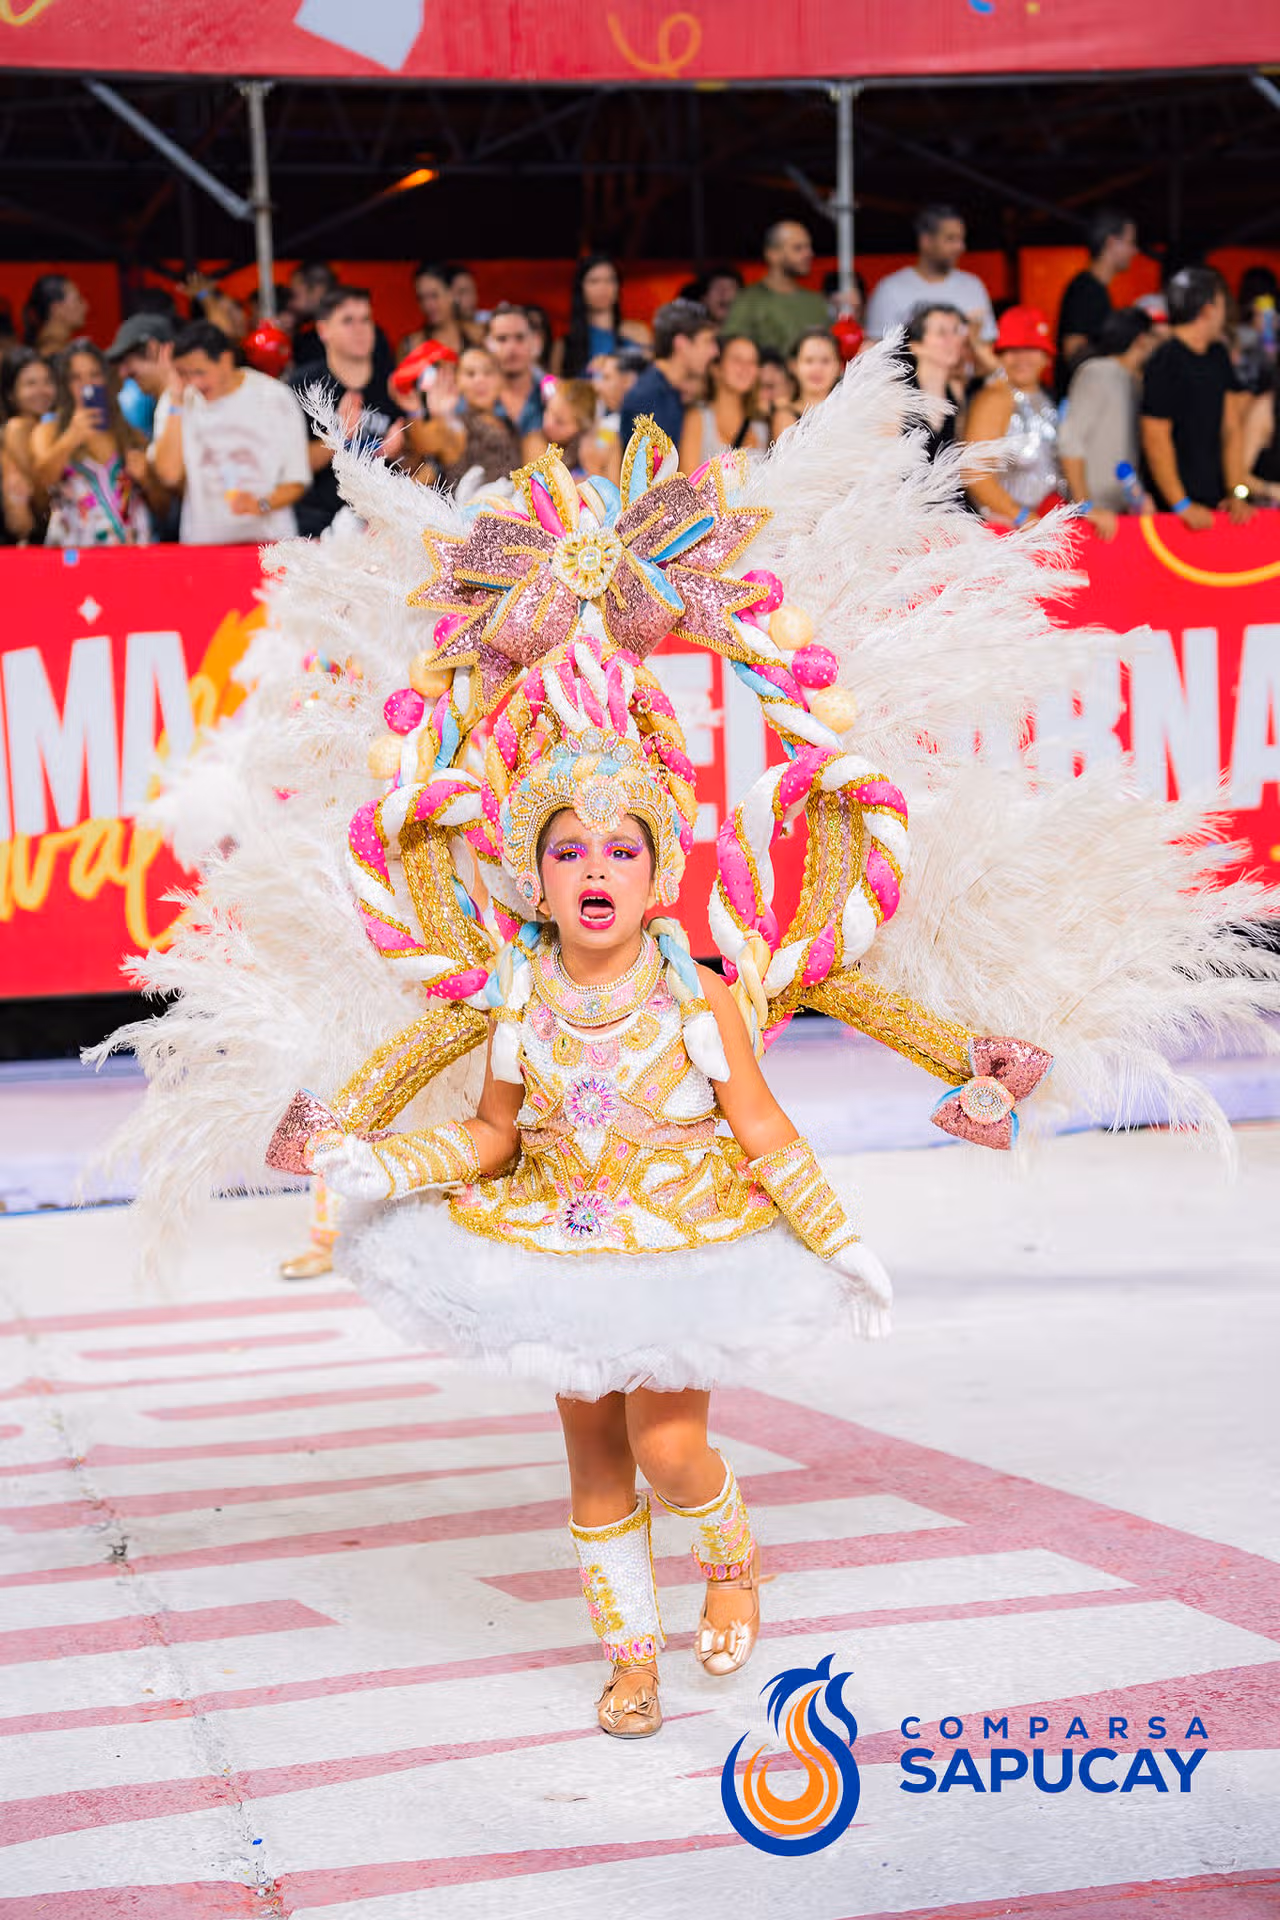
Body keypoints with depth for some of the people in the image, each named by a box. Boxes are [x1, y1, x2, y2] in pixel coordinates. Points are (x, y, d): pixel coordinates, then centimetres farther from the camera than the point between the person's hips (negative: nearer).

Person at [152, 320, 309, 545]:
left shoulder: (276, 398, 2)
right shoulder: (176, 402, 7)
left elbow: (297, 483, 4)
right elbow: (169, 474, -8)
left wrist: (260, 505, -15)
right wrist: (176, 403, -7)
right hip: (201, 541, 1)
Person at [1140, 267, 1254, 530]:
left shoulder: (1218, 356, 13)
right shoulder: (1165, 363, -12)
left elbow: (1231, 428, 12)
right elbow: (1156, 439, -15)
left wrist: (1237, 493, 2)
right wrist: (1182, 506, -16)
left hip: (1215, 499, 7)